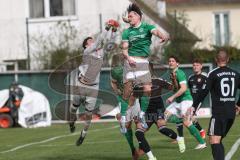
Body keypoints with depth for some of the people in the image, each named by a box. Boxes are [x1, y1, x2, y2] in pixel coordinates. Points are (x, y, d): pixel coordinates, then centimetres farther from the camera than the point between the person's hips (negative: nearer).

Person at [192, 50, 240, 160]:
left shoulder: (213, 74, -7)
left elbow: (204, 92, -14)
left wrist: (194, 106, -10)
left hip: (219, 113, -6)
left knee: (214, 141, -11)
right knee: (218, 140, 18)